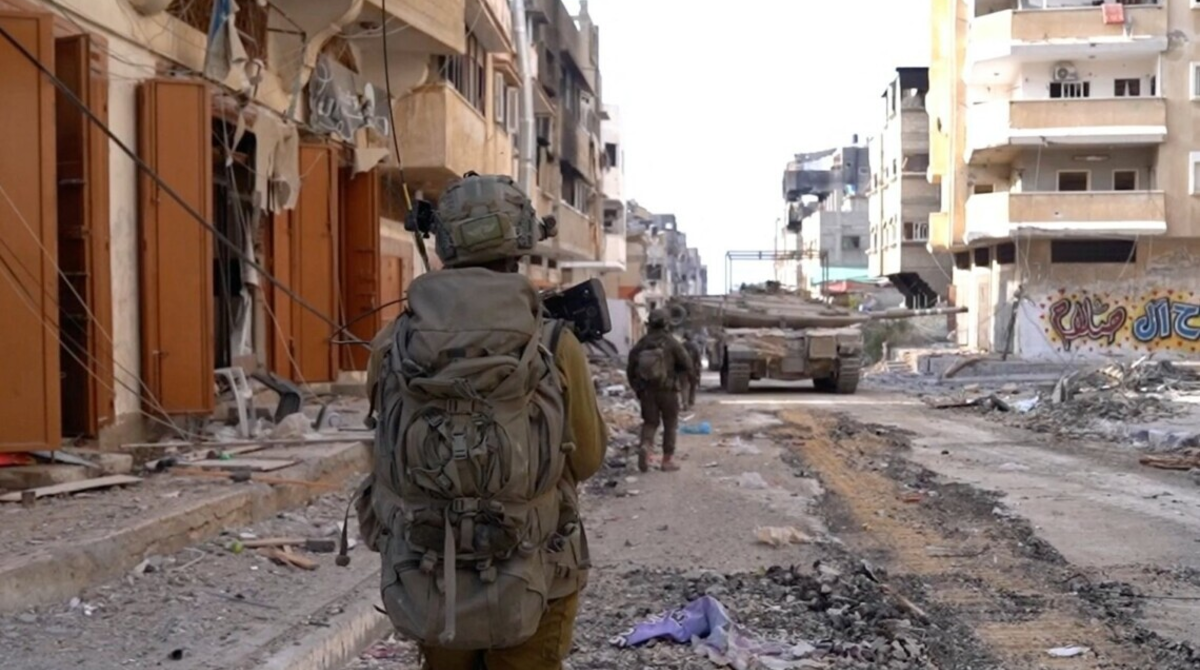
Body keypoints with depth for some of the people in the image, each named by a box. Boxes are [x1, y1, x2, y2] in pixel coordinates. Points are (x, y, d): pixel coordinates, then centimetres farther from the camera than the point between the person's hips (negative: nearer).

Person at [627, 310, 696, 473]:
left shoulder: (641, 344, 1)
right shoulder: (671, 343, -8)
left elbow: (631, 369, 3)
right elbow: (686, 363, -5)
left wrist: (637, 388, 15)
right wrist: (690, 376, 16)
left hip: (647, 391, 3)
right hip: (667, 390, -3)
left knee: (650, 422, 13)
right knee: (670, 425, 9)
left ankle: (645, 445, -15)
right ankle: (668, 459, 10)